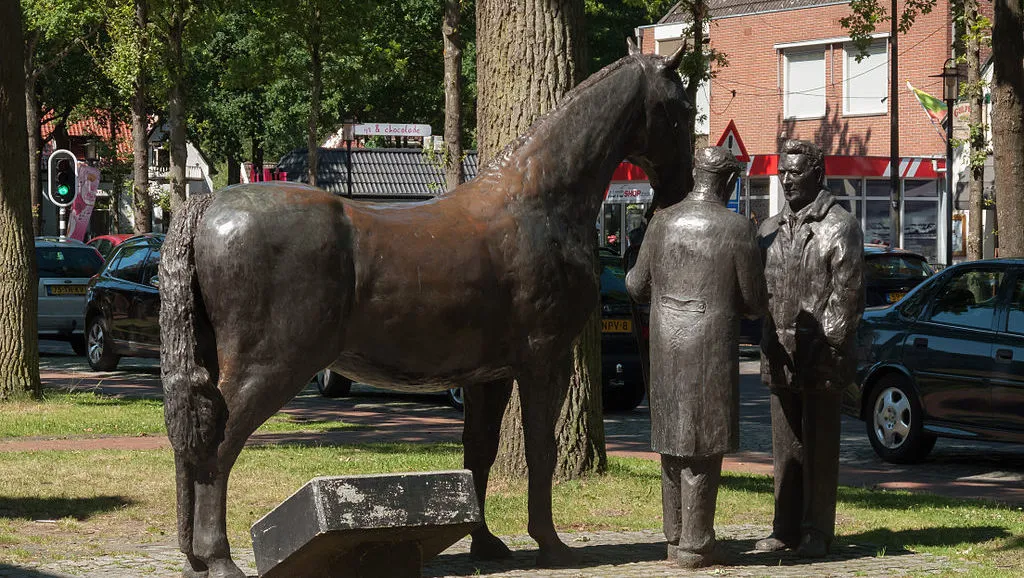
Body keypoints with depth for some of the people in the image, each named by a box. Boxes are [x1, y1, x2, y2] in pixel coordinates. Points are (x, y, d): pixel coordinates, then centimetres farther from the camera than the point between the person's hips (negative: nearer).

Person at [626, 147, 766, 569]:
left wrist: (629, 277, 35)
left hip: (666, 347, 4)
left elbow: (637, 287, 12)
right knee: (703, 448, 0)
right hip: (711, 350, -4)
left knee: (673, 442, 14)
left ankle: (674, 537, 20)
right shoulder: (736, 229, -9)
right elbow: (754, 304, -4)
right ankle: (693, 545, 2)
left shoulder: (663, 222, 3)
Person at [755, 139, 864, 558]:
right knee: (785, 445, 9)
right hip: (780, 354, 6)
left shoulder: (839, 226, -4)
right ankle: (786, 528, 15)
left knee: (819, 445, -1)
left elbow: (847, 293, -9)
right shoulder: (770, 230, 15)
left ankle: (816, 532, 4)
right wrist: (769, 344, 7)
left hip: (821, 355, -6)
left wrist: (828, 345, -14)